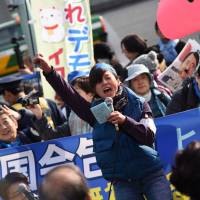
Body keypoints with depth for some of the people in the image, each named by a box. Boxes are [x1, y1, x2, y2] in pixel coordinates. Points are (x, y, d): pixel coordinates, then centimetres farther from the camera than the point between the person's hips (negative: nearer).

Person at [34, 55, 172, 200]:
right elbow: (68, 94, -7)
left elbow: (149, 137, -9)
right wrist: (49, 72, -19)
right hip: (122, 180, 1)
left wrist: (125, 121, -23)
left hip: (150, 174, -1)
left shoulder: (139, 103, 2)